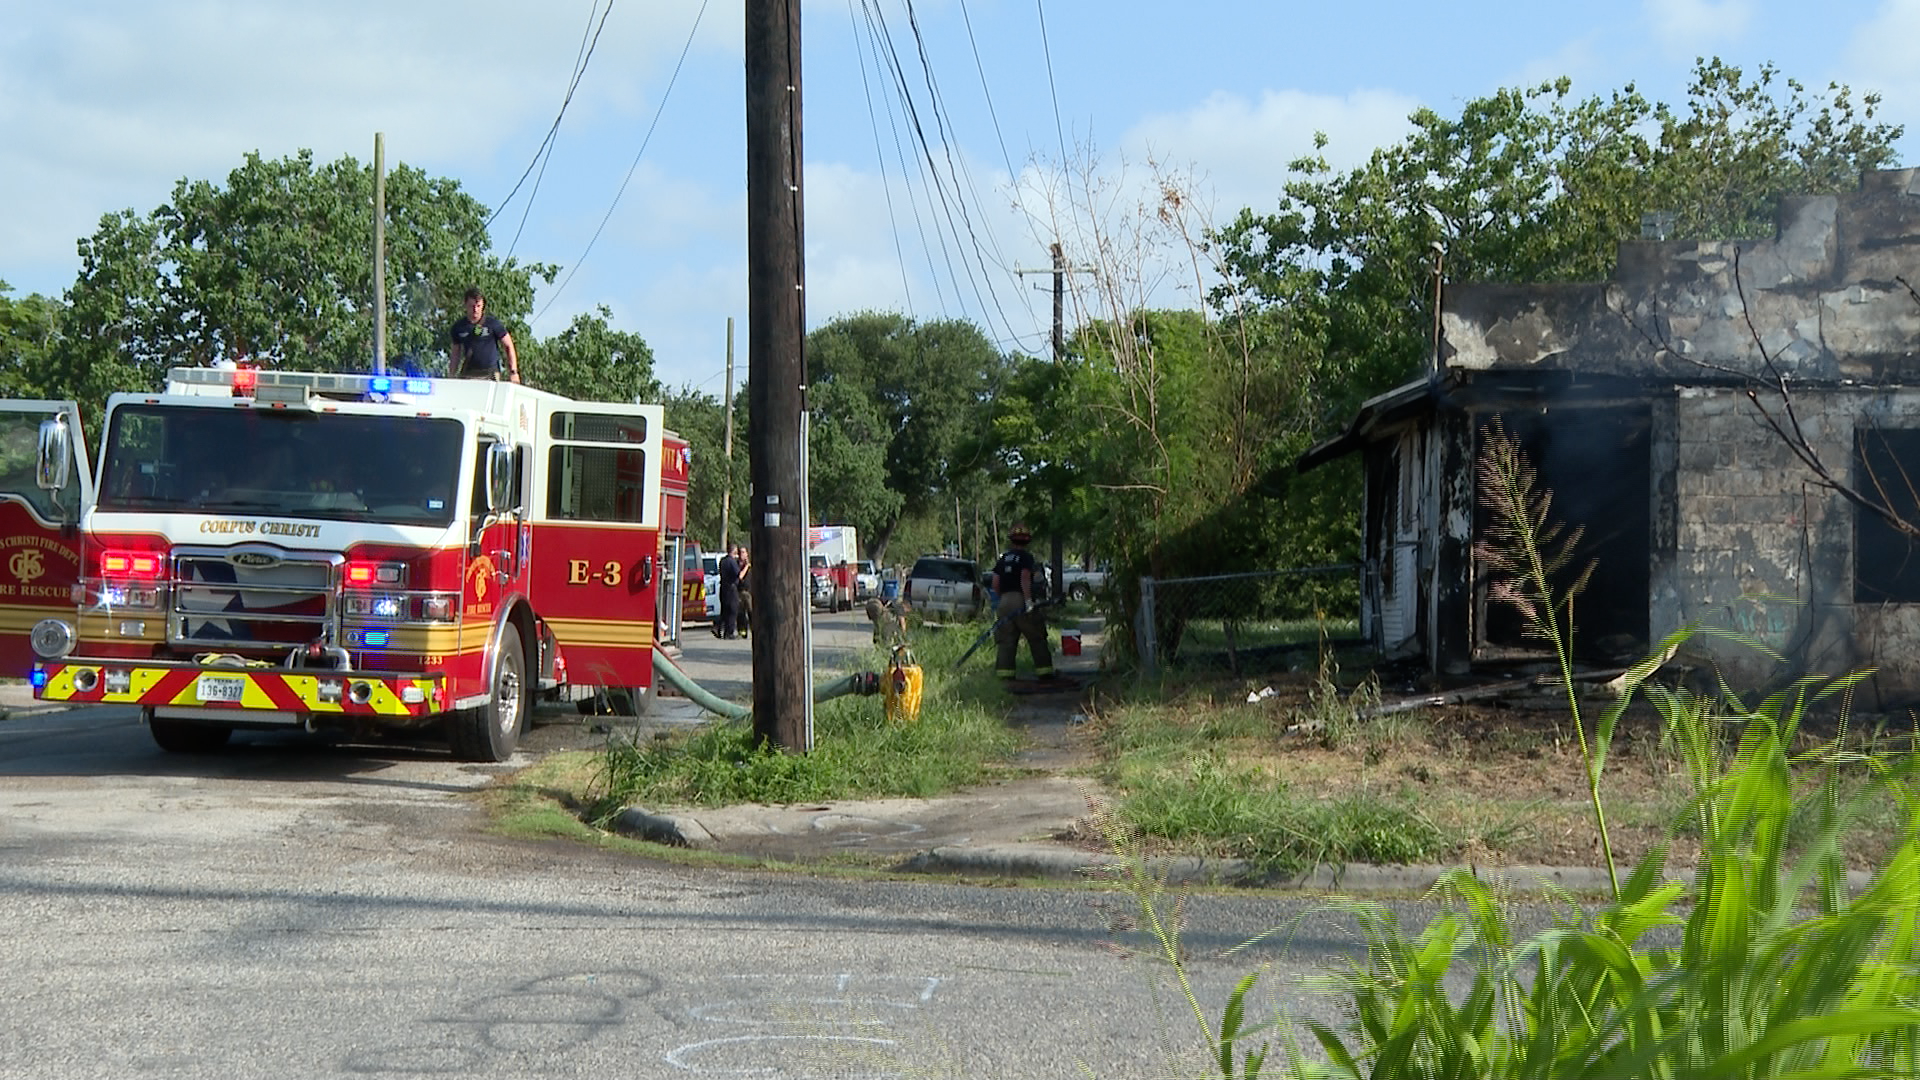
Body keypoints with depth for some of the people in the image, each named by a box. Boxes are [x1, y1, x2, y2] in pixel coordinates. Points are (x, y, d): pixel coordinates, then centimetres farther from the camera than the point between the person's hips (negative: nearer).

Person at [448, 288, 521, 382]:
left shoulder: (494, 324, -1)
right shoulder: (459, 327, 9)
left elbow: (508, 347, 3)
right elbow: (455, 354, 18)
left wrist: (513, 372, -4)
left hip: (490, 374, -2)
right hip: (468, 374, 2)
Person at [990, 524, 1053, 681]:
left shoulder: (1003, 558, 13)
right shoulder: (1026, 557, -3)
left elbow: (995, 582, 9)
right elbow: (1025, 577, -17)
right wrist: (1028, 599, -19)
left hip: (1005, 601, 5)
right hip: (1021, 600, -5)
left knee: (1007, 640, 4)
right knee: (1037, 639, 4)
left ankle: (1004, 672, -1)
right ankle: (1044, 671, 5)